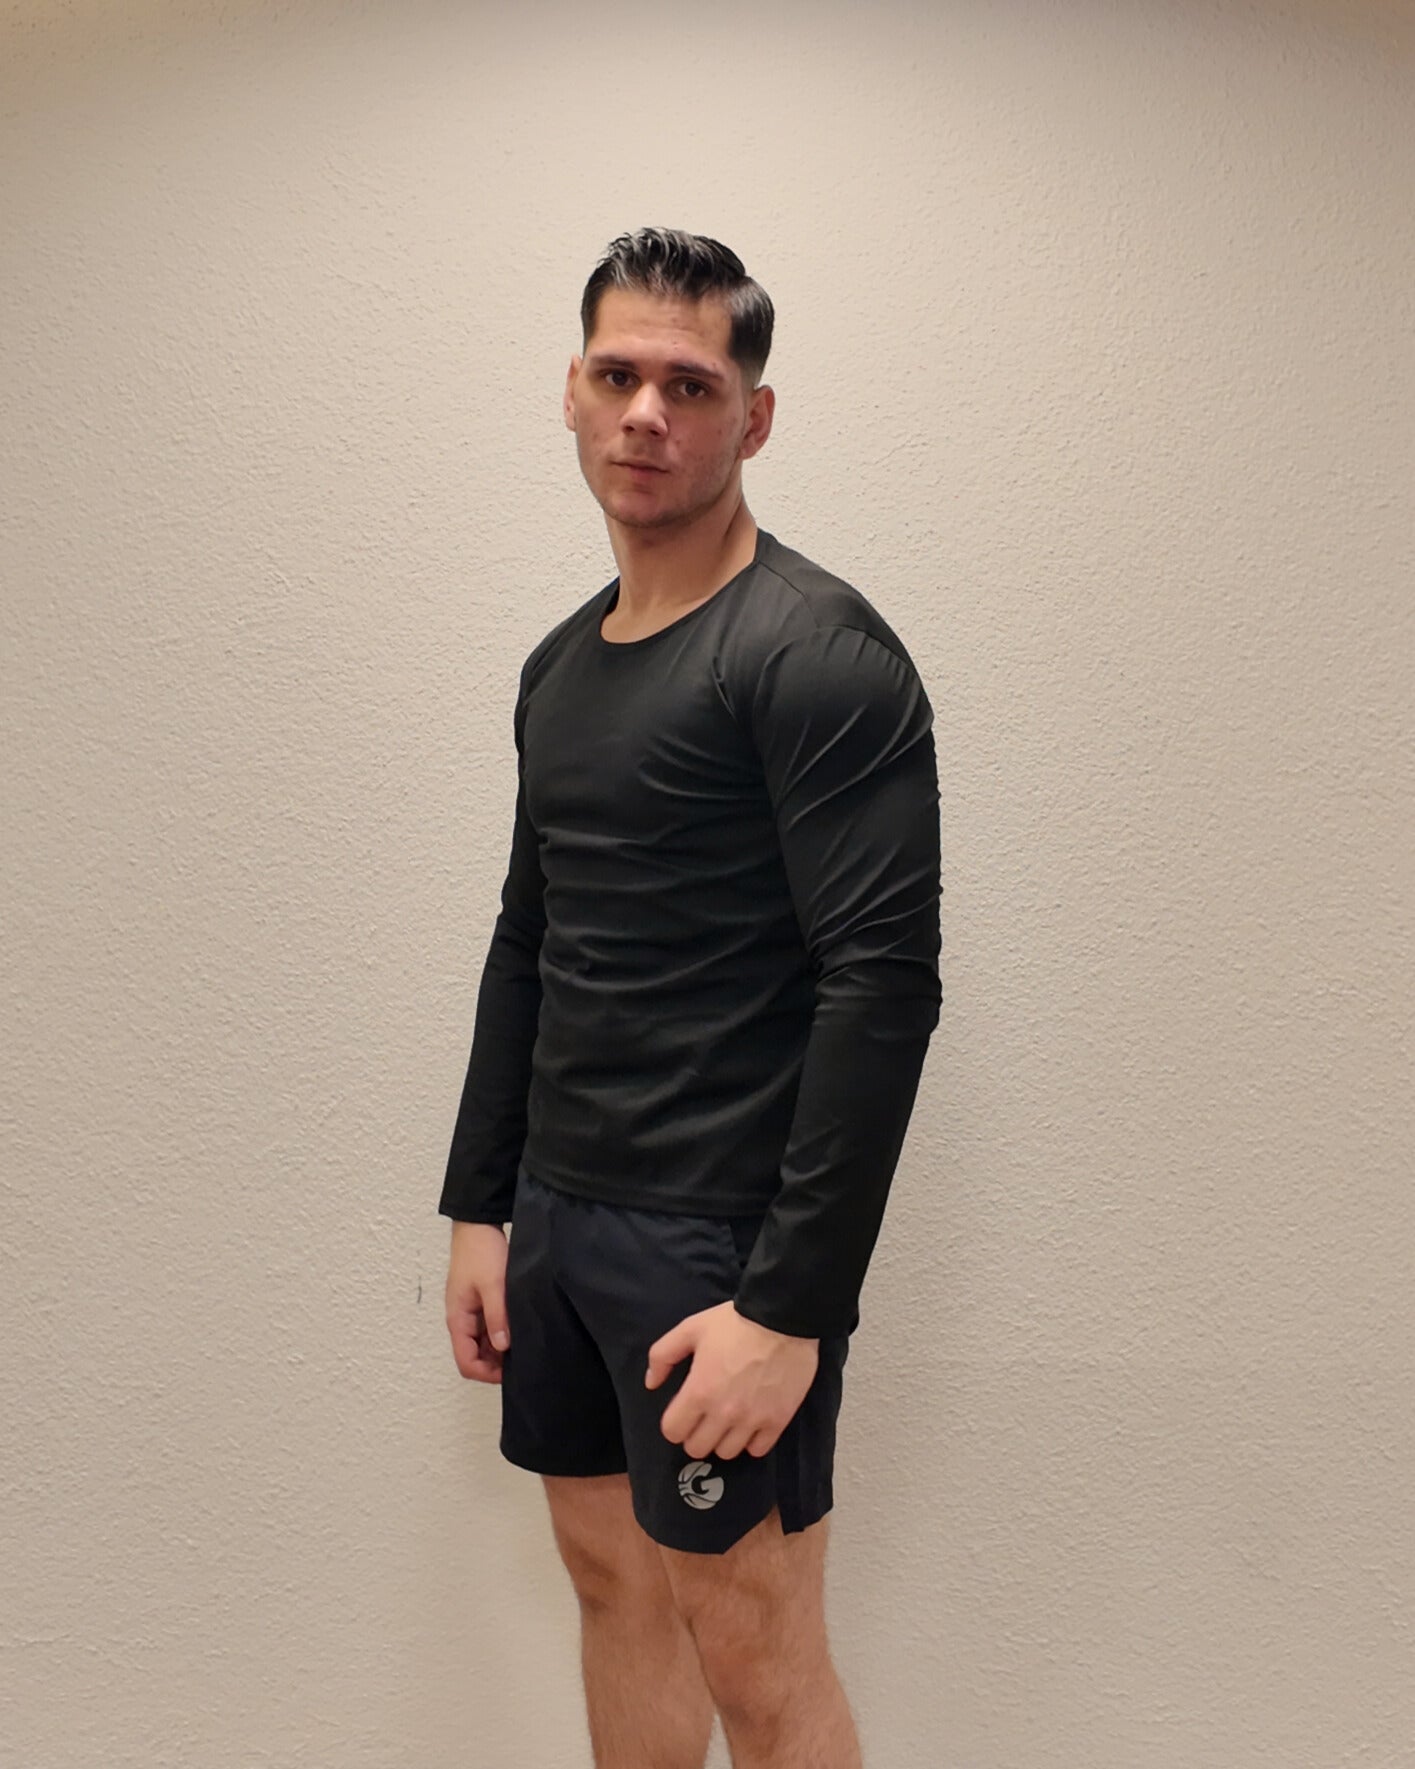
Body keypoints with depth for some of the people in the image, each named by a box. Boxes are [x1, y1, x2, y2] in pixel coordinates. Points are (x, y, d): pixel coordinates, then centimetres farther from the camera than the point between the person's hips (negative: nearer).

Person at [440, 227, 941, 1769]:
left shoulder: (816, 651, -14)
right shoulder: (561, 666, 11)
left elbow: (884, 987, -20)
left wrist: (791, 1305, -21)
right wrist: (478, 1207, 13)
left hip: (722, 1243, -7)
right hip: (557, 1218, 8)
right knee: (614, 1582, 21)